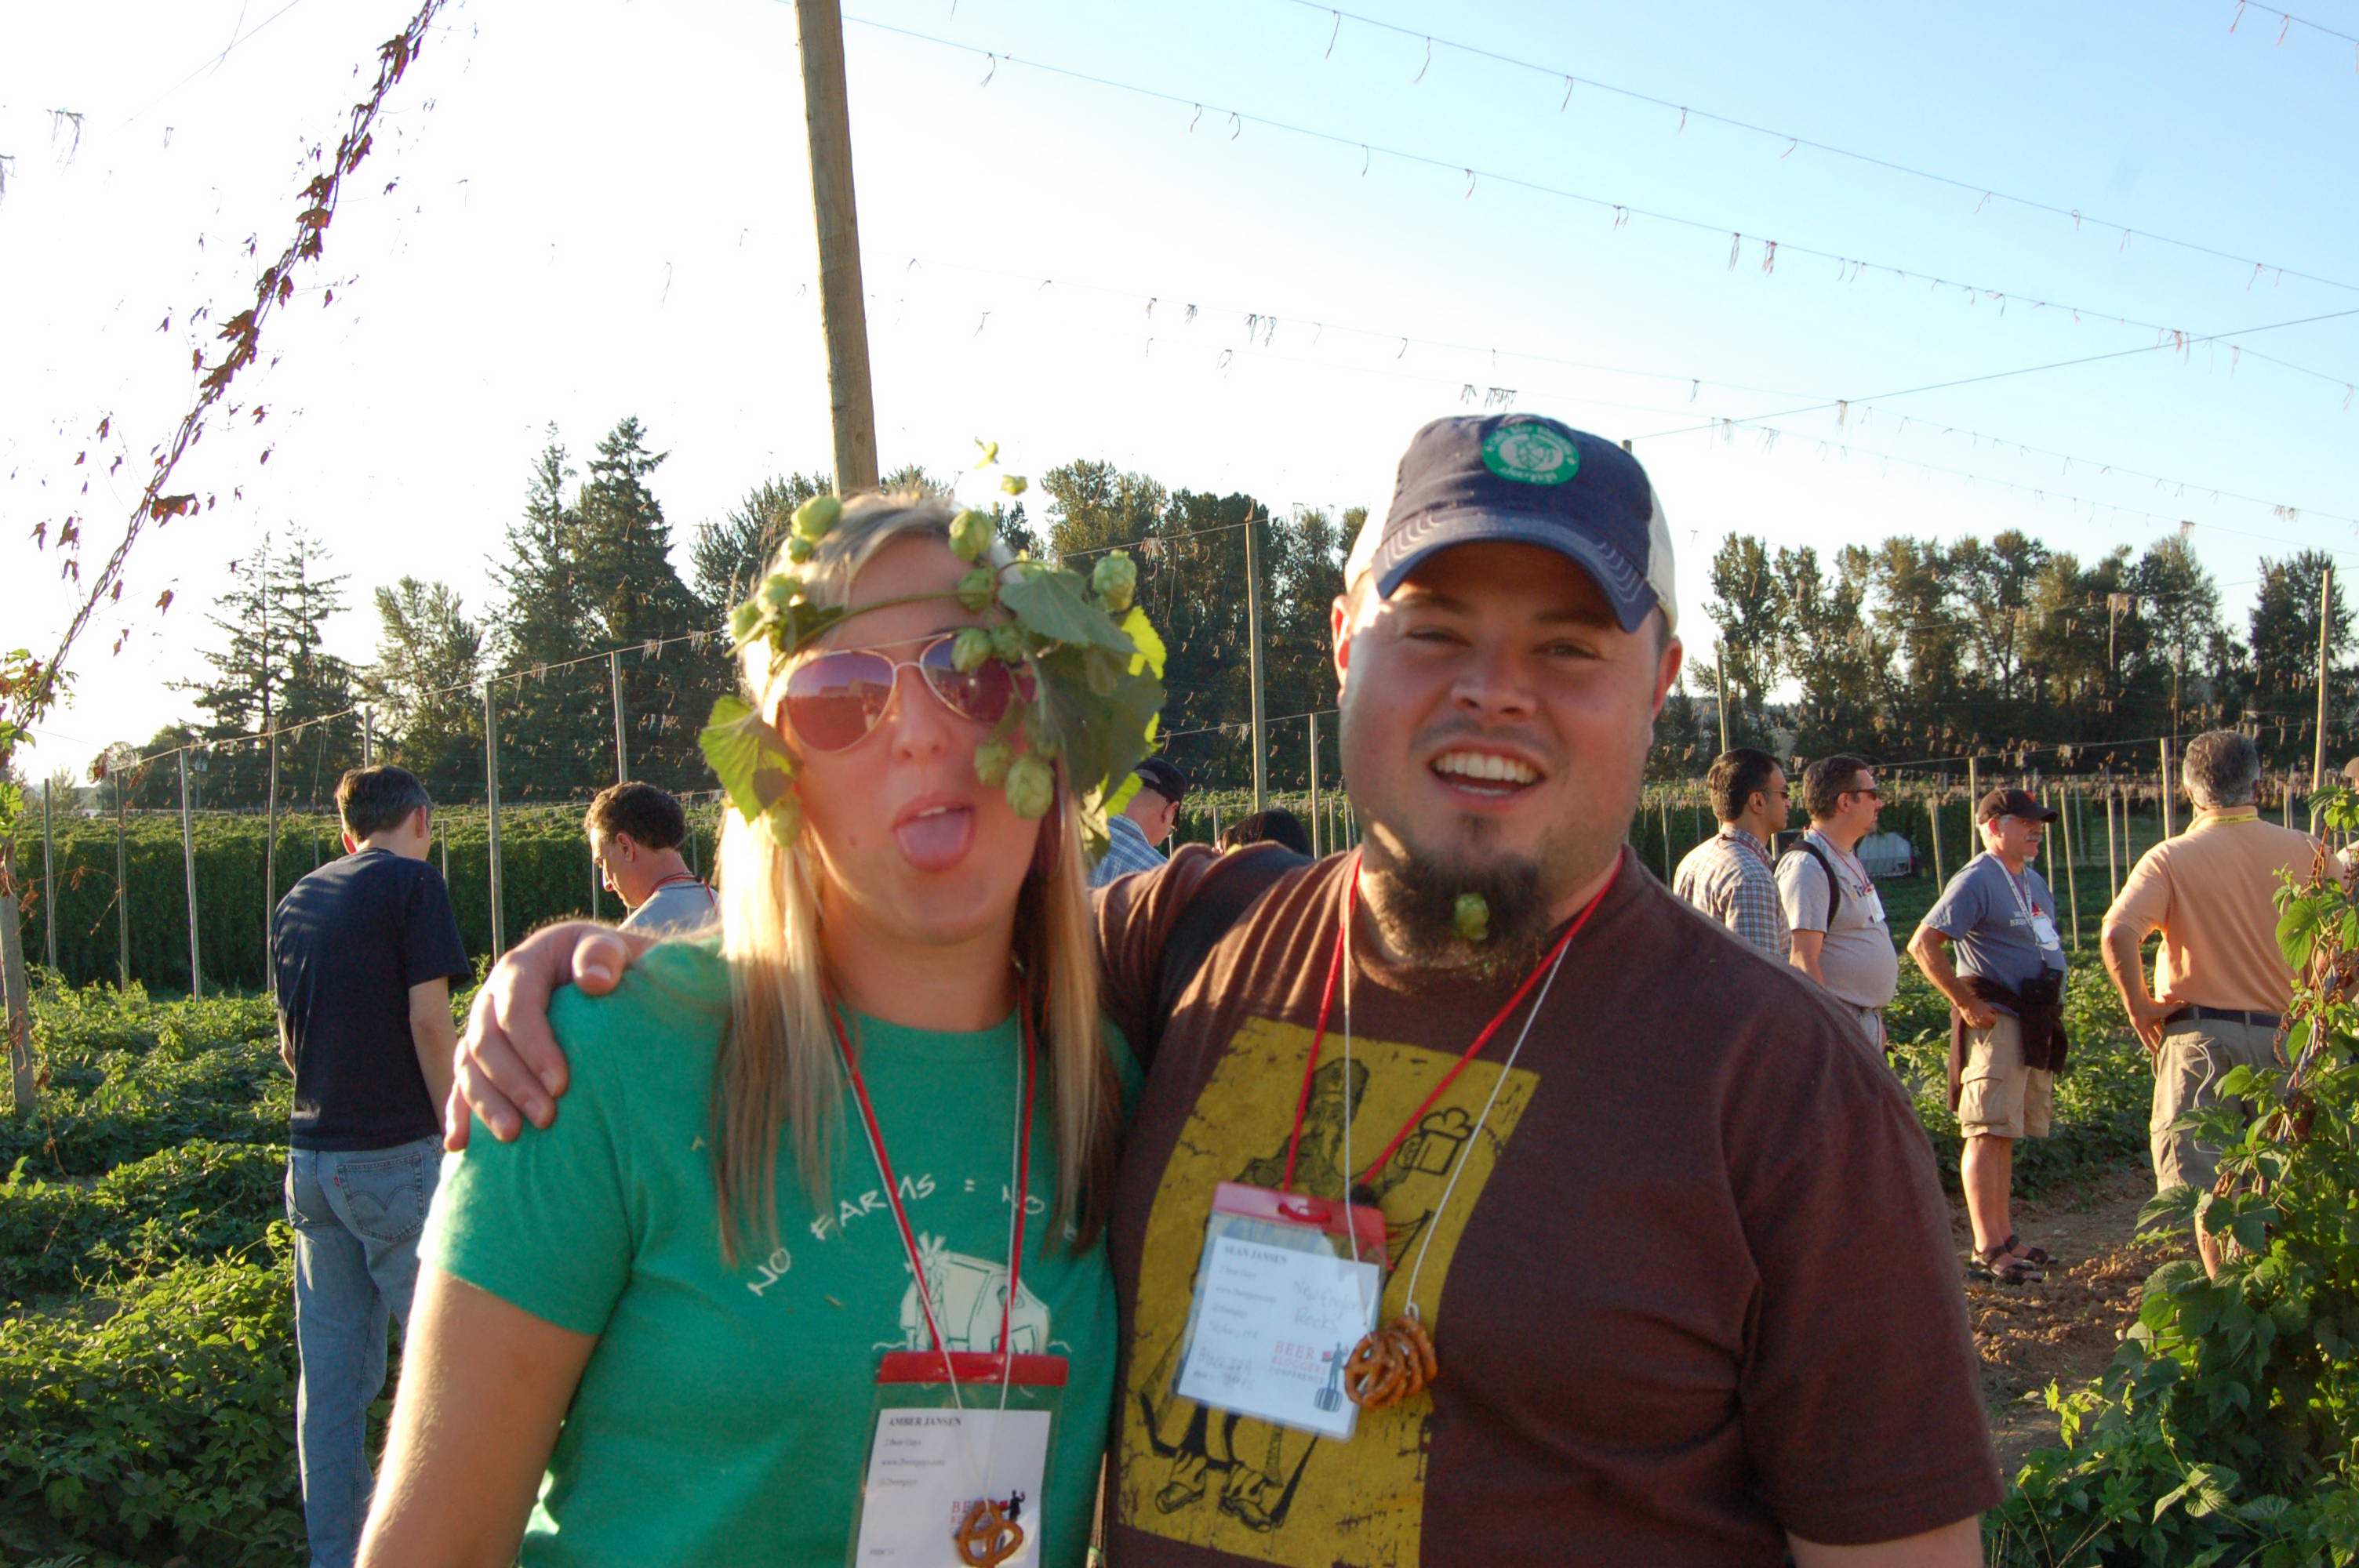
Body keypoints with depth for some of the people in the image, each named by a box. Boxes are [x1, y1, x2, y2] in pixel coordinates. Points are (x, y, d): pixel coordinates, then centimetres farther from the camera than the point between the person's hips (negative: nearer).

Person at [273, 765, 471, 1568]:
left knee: (331, 1373, 11)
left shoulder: (297, 900, 14)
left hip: (312, 1154, 7)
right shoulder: (412, 880, -6)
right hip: (396, 1155, -7)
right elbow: (429, 1022, -13)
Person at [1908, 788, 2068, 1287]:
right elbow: (1923, 945, -20)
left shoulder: (2034, 882, 18)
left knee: (2005, 1134, 13)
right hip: (1996, 1021, -9)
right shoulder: (1976, 881, -12)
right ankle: (1988, 1249, -9)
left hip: (2036, 1021, 9)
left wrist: (2051, 1012, 20)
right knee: (1989, 1134, -9)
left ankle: (2003, 1237, 19)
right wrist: (1967, 1004, -18)